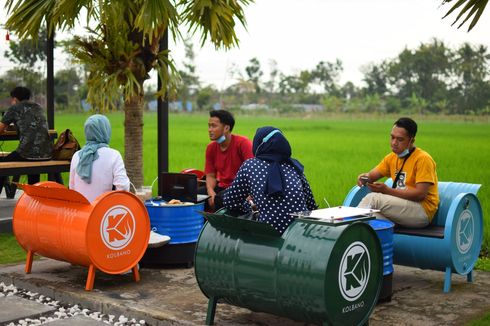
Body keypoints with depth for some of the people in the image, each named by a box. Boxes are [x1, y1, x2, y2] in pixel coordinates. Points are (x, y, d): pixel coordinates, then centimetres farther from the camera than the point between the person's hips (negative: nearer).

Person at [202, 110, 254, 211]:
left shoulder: (242, 143, -14)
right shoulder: (211, 148, 5)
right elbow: (210, 175, 7)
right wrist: (210, 191, -14)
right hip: (223, 187, 6)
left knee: (220, 199, -34)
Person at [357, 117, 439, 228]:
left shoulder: (423, 159, -9)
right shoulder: (392, 157, 13)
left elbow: (420, 194, -17)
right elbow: (372, 175, 12)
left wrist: (387, 190, -23)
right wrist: (365, 178, -14)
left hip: (422, 211, -5)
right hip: (400, 207, 5)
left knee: (373, 198, -24)